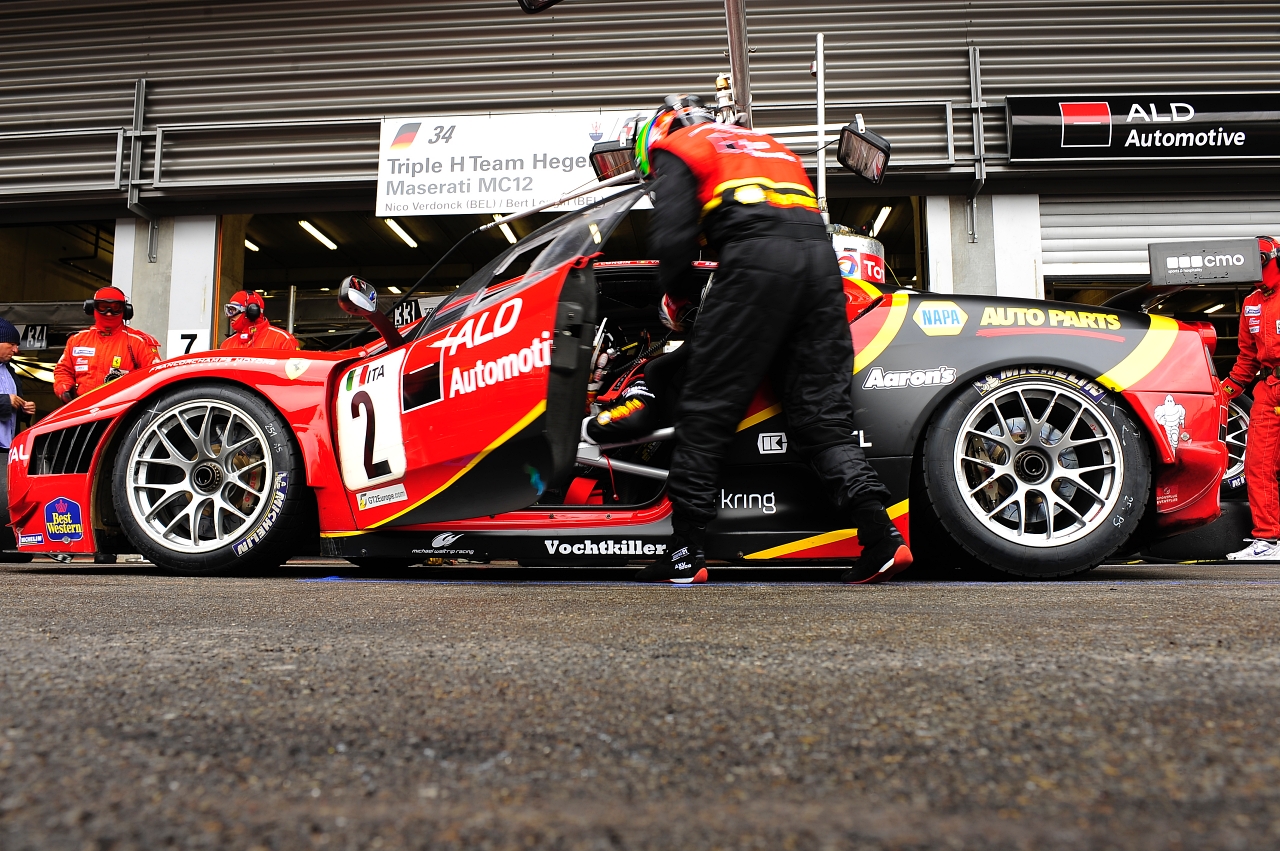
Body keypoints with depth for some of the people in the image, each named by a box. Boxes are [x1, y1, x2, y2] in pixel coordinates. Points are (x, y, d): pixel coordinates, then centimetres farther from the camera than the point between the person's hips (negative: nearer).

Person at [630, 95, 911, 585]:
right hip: (821, 259, 7)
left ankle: (686, 552, -1)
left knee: (707, 410, -2)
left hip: (758, 260, -6)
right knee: (822, 413, 5)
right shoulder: (770, 145, 38)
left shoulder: (677, 149, 17)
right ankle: (881, 535, -8)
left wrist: (676, 296, 18)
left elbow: (673, 236, 1)